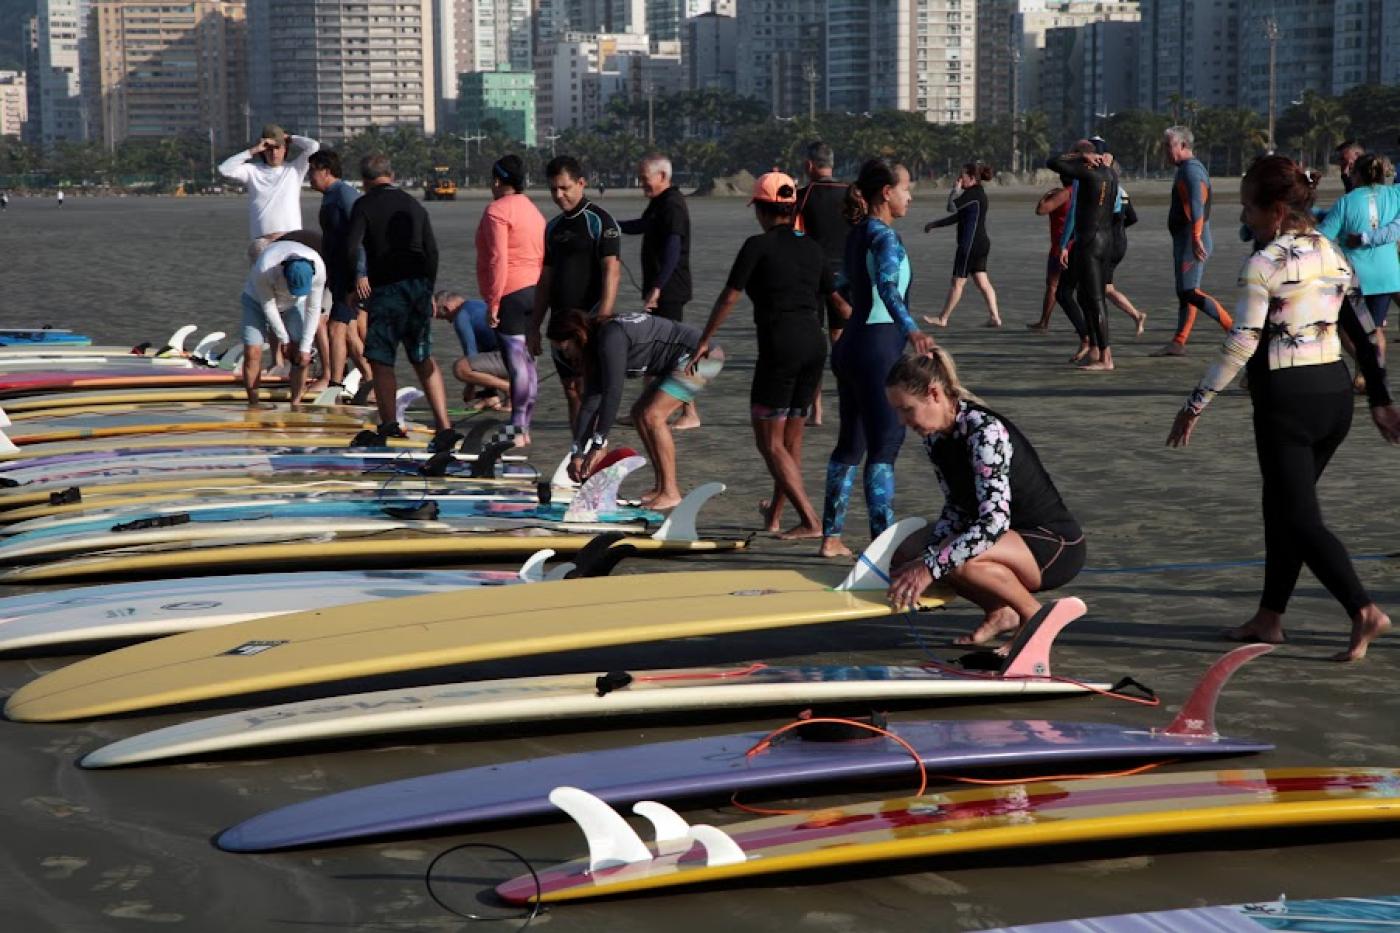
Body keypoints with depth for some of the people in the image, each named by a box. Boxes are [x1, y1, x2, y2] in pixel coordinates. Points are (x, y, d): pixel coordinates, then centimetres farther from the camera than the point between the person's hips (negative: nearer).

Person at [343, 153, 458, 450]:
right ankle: (444, 426, 4)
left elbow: (351, 249, -12)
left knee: (380, 360, 3)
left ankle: (389, 424, -3)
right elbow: (432, 251, 14)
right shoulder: (413, 204, 14)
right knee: (424, 359, 12)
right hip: (418, 285, 5)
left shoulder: (364, 205, -2)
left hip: (386, 289, -5)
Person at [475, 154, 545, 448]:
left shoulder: (497, 210, -10)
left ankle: (517, 430, -8)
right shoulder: (533, 210, 16)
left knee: (516, 363, -9)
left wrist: (492, 302, -15)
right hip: (535, 291, 9)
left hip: (511, 294, -8)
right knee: (528, 362, 11)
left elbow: (498, 259, -17)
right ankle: (524, 426, 15)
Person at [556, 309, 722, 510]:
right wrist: (577, 453, 3)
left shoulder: (610, 337, -22)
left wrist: (599, 444, -23)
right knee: (639, 414, 9)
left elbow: (612, 394, -26)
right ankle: (662, 486, 13)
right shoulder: (598, 344, 7)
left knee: (652, 416, -16)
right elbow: (590, 402, 6)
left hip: (699, 355, -10)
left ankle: (670, 493, -11)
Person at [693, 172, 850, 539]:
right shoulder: (811, 247, 12)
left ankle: (810, 521, -10)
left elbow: (729, 297, -2)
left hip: (780, 345, -7)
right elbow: (838, 300, 12)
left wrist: (704, 340, 8)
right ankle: (774, 515, 31)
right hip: (815, 343, 7)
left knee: (770, 442, 0)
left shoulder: (759, 245, -5)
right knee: (791, 439, 17)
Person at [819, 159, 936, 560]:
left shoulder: (856, 235, 12)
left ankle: (831, 537, 22)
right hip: (878, 348, -9)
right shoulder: (885, 237, -14)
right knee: (884, 446, -10)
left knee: (850, 443, 16)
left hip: (851, 344, 9)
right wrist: (911, 330, -49)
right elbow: (888, 287, -33)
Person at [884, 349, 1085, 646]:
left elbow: (995, 521, -34)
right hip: (1013, 536, 9)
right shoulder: (934, 437, 0)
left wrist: (930, 567, -38)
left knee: (957, 560, -34)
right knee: (907, 555, -3)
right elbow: (956, 509, 7)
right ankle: (1000, 612, 8)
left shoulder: (986, 432, -26)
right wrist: (925, 558, -11)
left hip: (1057, 546, -9)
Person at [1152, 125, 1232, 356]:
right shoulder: (1188, 169, 19)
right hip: (1184, 242, 11)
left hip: (1192, 243, -11)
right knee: (1184, 293, 10)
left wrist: (1196, 238, -34)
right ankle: (1178, 343, 12)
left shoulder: (1191, 169, -14)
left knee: (1189, 292, -14)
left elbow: (1197, 204, -27)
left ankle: (1235, 328, -13)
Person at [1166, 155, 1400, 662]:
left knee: (1299, 517, -3)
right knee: (1281, 505, 18)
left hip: (1286, 397, -7)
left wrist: (1195, 406, -10)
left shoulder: (1264, 264, -12)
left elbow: (1241, 345, -16)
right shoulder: (1333, 255, 9)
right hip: (1335, 391, 8)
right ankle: (1269, 617, 24)